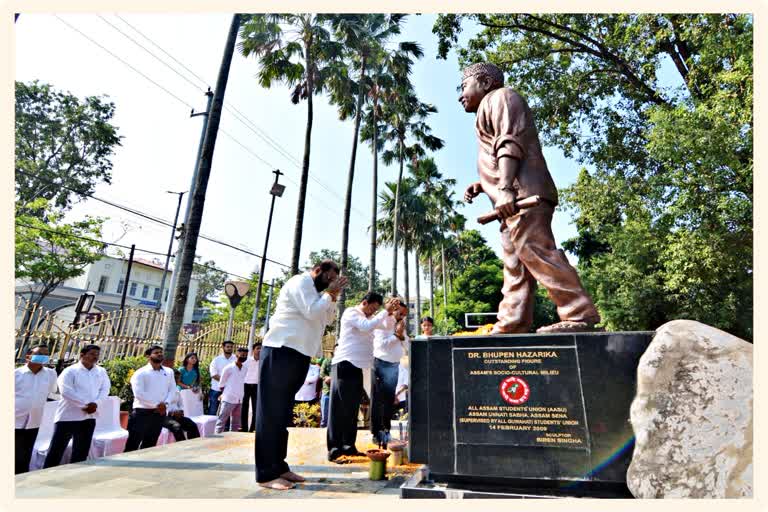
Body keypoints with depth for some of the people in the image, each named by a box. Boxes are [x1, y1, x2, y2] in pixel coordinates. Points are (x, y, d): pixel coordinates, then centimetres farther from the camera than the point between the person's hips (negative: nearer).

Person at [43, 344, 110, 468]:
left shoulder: (101, 372, 9)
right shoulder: (70, 371, -6)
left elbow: (105, 390, 4)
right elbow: (66, 392, -16)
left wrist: (95, 403, -14)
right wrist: (86, 404, -19)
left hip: (89, 417, 5)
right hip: (68, 416, -5)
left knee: (81, 451, 12)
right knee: (56, 449, 1)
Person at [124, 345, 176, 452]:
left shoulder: (169, 372, 10)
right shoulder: (140, 373, -5)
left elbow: (173, 389, 7)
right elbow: (139, 393, -15)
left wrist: (165, 403, -10)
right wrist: (156, 405, -16)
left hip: (160, 412, 5)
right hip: (142, 412, -4)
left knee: (150, 444, 13)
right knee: (133, 444, -2)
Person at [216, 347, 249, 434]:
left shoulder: (245, 369, 7)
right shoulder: (228, 368, -9)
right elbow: (221, 383, 0)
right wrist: (224, 394, 7)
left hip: (239, 400, 6)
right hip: (229, 399, -6)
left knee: (236, 423, 12)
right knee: (222, 421, -1)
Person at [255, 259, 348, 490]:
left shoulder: (314, 290, 22)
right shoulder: (300, 282, -6)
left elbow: (327, 318, 20)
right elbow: (312, 312, -18)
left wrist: (333, 296, 9)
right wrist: (329, 292, -6)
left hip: (299, 354, 10)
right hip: (281, 351, -10)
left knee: (283, 413, 12)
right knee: (271, 412, -5)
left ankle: (279, 466, 20)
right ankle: (266, 474, -1)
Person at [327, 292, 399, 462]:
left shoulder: (368, 317, 21)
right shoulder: (351, 312, -6)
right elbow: (367, 326, -22)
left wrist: (390, 311, 3)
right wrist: (386, 311, -18)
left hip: (356, 366, 9)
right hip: (345, 364, -9)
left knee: (352, 407, 11)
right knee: (339, 407, -7)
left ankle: (348, 445, 18)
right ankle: (334, 448, -4)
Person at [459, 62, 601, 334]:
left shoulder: (499, 97, 7)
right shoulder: (491, 109, 36)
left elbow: (510, 143, -12)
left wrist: (505, 188, -24)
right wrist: (480, 186, 19)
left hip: (522, 195, -10)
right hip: (514, 200, 10)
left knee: (535, 252, -19)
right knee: (515, 265, 3)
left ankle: (580, 315, -17)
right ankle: (511, 326, 3)